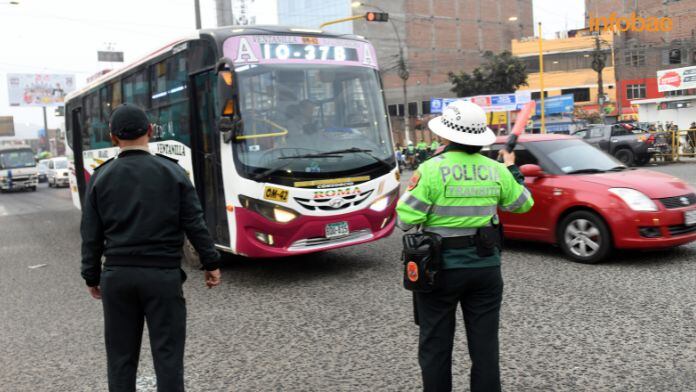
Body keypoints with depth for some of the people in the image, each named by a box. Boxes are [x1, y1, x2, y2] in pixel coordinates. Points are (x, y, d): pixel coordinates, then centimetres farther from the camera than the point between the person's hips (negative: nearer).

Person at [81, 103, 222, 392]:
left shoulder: (100, 177, 2)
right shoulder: (172, 172, -3)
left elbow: (91, 235, 3)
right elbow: (195, 225, -3)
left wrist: (91, 276, 14)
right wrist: (211, 263, 6)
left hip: (117, 276, 2)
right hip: (163, 275, -2)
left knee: (120, 355, 13)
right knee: (167, 353, 4)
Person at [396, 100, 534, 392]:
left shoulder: (431, 169, -14)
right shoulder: (496, 171, -1)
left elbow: (406, 219, -14)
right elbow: (523, 204, 14)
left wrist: (412, 188, 5)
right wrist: (513, 170, 29)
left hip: (441, 267, -3)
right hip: (486, 266, 4)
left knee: (435, 346, 10)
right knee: (485, 345, 13)